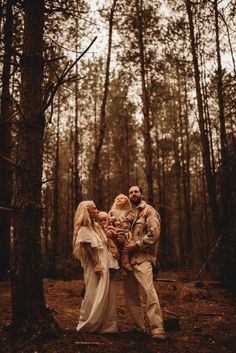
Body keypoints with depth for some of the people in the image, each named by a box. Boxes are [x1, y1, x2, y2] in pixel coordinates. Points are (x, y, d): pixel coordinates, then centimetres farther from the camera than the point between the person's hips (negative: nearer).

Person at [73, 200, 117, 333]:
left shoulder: (97, 226, 12)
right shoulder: (83, 230, -13)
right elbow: (87, 250, -16)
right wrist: (97, 265, -18)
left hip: (105, 267, 8)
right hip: (95, 269, -8)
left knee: (108, 297, 11)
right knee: (95, 298, 0)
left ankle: (108, 326, 23)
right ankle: (86, 327, 17)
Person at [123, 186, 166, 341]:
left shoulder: (149, 210, 0)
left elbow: (154, 233, -12)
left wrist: (137, 244, -15)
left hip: (142, 258, -7)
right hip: (128, 258, 8)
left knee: (149, 292, -16)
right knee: (131, 295, 11)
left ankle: (157, 330, -11)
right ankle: (139, 326, 23)